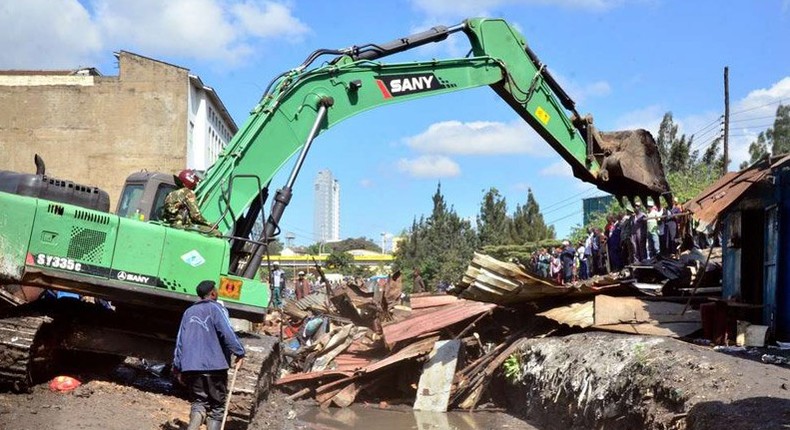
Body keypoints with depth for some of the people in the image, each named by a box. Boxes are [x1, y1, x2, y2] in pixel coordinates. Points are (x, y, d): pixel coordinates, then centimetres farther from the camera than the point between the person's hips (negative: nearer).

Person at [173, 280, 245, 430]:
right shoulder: (216, 308, -3)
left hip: (191, 367, 4)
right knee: (217, 406, 7)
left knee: (199, 402, 9)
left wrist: (177, 367, 20)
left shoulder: (189, 312, 15)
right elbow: (227, 333, -15)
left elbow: (180, 340, 16)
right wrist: (239, 352, -6)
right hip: (215, 366, -4)